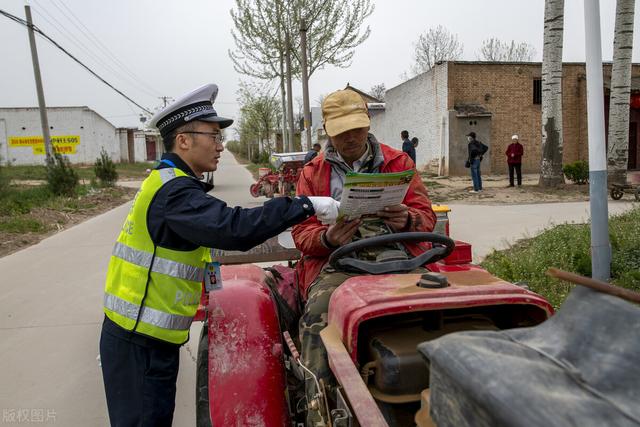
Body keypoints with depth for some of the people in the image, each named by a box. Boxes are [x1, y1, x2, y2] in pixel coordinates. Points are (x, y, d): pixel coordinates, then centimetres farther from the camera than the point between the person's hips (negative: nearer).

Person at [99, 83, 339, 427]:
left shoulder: (169, 183, 10)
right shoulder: (174, 192, -23)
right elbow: (235, 228, -35)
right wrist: (306, 206, -29)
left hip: (148, 336, 9)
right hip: (139, 345, -9)